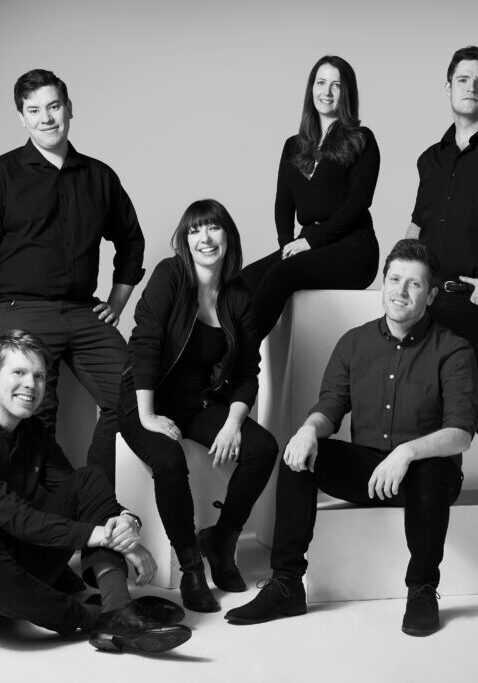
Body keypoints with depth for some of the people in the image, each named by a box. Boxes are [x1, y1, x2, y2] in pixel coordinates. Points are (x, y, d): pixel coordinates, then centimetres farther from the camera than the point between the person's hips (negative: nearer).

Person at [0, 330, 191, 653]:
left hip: (31, 561, 8)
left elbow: (78, 491, 5)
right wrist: (100, 535, -29)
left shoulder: (33, 431, 10)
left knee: (91, 479, -6)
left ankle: (117, 605, -25)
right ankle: (95, 619, -20)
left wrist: (125, 520, -19)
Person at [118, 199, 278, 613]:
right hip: (151, 403, -4)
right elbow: (144, 345, -17)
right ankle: (191, 569, -14)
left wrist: (233, 423, -13)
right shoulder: (170, 276, -10)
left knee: (263, 447, -19)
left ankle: (221, 541, 3)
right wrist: (147, 417, -23)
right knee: (169, 460, -34)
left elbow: (248, 372, 3)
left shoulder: (239, 298, 4)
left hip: (204, 405, 5)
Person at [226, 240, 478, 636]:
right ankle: (286, 585, -15)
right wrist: (310, 429, -22)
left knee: (429, 470, -37)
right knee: (299, 455, -20)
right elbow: (330, 407, 4)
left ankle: (423, 590, -15)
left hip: (426, 470, -4)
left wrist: (407, 451, -35)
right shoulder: (354, 343, 8)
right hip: (364, 467, 4)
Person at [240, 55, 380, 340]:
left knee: (281, 274, -32)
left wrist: (312, 239, -13)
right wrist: (288, 241, -4)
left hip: (352, 245, -5)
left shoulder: (361, 140, 6)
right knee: (247, 278, -23)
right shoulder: (294, 146, 21)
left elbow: (359, 200, -6)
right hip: (307, 244, 5)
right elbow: (284, 204, 17)